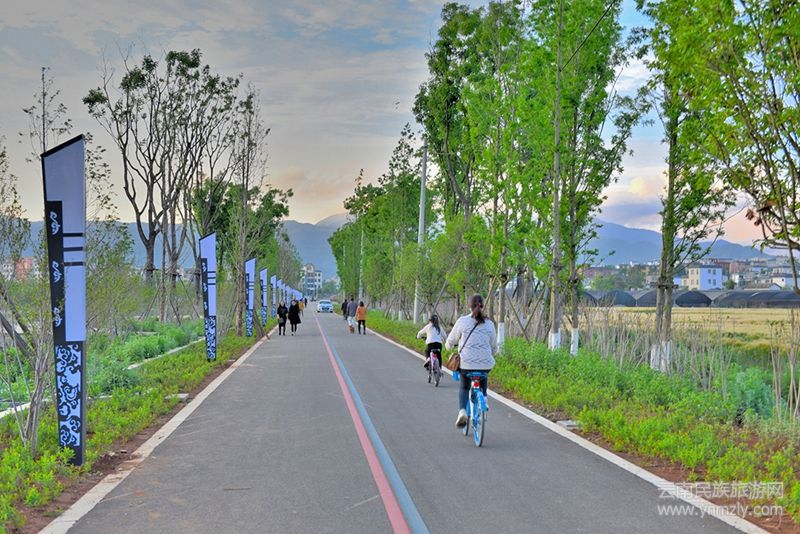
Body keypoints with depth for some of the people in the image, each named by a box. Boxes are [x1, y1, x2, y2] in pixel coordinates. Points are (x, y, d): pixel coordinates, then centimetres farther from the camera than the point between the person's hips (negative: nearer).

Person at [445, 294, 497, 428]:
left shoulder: (462, 321, -3)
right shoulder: (489, 324, 4)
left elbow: (451, 341, 10)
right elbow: (494, 347, 12)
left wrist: (449, 346, 33)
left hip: (466, 363, -1)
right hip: (485, 364, 1)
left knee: (464, 388, 21)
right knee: (482, 389, 27)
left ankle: (462, 411, -3)